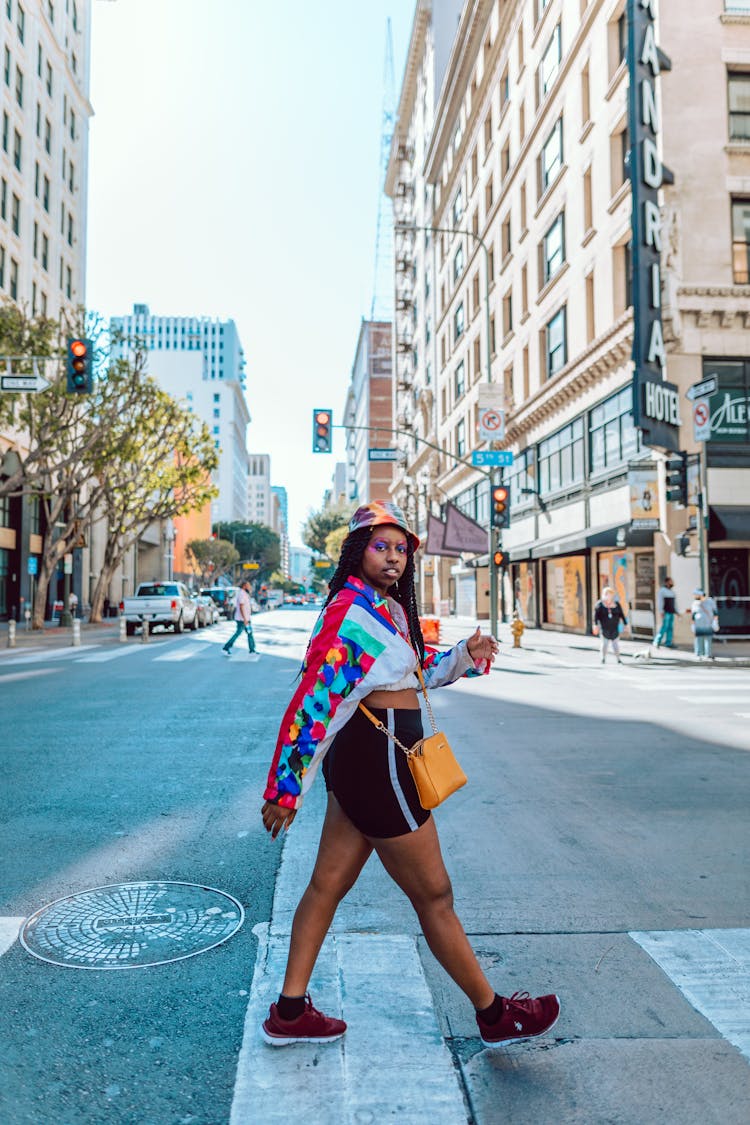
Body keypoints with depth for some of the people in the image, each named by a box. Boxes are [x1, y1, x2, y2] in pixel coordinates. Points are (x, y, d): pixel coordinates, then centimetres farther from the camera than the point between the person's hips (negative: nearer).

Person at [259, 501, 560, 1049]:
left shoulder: (386, 608, 11)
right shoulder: (352, 607, -18)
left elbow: (420, 672, 22)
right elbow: (314, 695, -22)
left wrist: (466, 654, 4)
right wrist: (286, 788, -20)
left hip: (359, 757, 10)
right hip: (376, 759, -10)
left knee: (329, 884, 16)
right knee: (434, 896, 6)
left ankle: (289, 1013, 30)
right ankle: (494, 1014, 25)